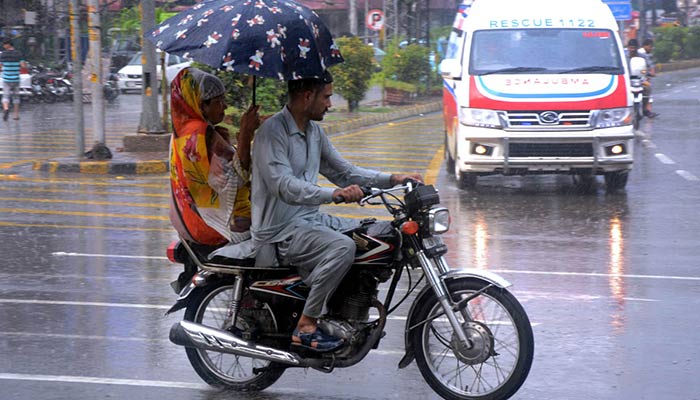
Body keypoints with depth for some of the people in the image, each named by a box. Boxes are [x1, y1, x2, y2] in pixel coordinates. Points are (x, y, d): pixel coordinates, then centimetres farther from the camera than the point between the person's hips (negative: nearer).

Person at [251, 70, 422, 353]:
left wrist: (393, 179, 8)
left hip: (310, 218, 9)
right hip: (281, 231, -9)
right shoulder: (272, 131, -16)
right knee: (342, 247, -31)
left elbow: (344, 172, 20)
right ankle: (305, 326, -24)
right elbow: (284, 186, -29)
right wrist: (334, 194, -43)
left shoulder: (314, 131, 13)